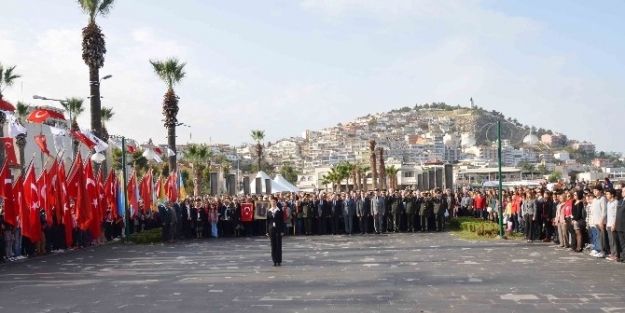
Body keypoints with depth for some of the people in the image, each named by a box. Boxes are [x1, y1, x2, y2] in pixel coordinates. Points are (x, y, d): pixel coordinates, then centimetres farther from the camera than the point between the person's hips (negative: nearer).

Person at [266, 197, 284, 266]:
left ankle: (279, 261, 5)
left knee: (278, 245, 0)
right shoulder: (268, 211, 7)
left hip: (278, 230, -2)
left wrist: (282, 231, -7)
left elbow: (282, 221, -1)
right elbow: (268, 221, 8)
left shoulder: (280, 211, -1)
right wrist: (267, 231, 4)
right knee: (273, 246, 3)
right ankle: (274, 261, 8)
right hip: (271, 230, 2)